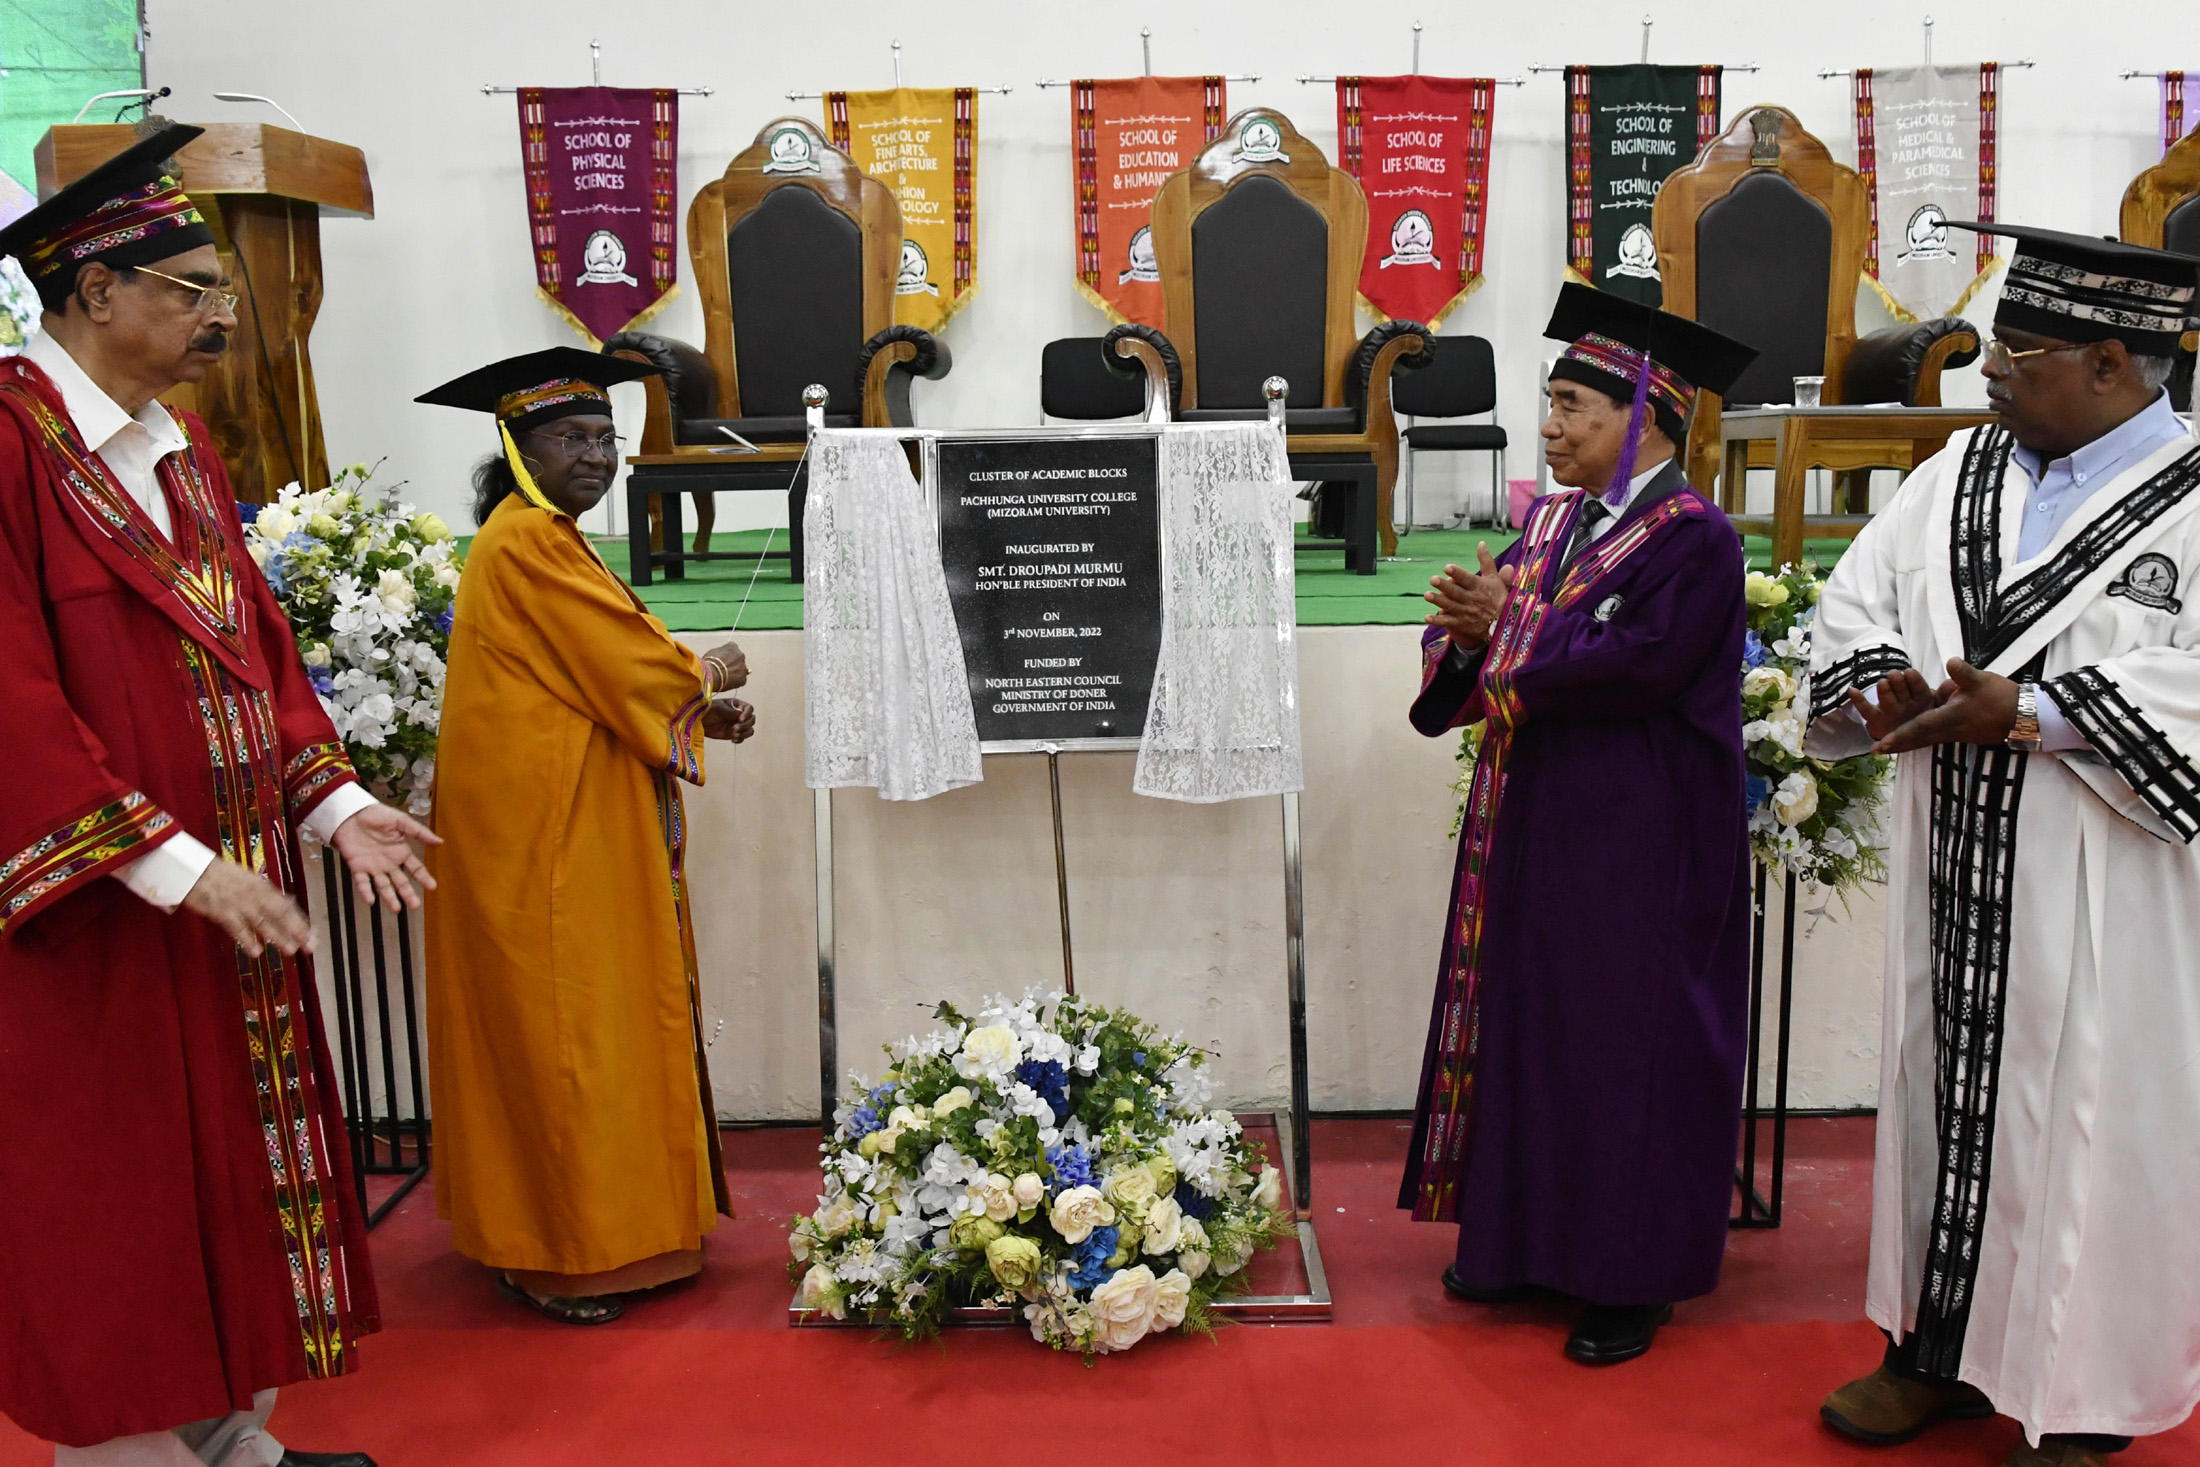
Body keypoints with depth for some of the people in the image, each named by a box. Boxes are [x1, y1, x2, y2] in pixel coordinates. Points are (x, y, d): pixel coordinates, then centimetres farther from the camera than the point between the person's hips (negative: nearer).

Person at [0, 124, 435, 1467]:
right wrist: (174, 864, -22)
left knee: (237, 1160, 15)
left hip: (230, 894, 8)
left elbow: (260, 648, 13)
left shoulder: (184, 449, 11)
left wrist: (335, 803, 2)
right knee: (111, 1206, 6)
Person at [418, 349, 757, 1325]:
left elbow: (592, 690, 17)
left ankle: (582, 1229, 26)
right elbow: (632, 667, -17)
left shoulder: (545, 539, 17)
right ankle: (550, 1258, 9)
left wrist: (696, 711, 4)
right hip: (543, 834, -10)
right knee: (558, 1026, -3)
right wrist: (708, 674, 1)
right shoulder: (528, 541, -16)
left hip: (568, 828, 10)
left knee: (569, 1023, 15)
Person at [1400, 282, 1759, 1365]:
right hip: (1533, 826, 8)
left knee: (1627, 1043, 2)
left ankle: (1633, 1275, 16)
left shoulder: (1691, 537, -12)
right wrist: (1470, 628, -14)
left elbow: (1636, 663, -24)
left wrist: (1511, 633, -16)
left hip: (1636, 846, -8)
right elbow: (1478, 640, 9)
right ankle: (1530, 1240, 27)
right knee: (1530, 1022, 13)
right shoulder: (1552, 522, 11)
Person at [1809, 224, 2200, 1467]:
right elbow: (1854, 604, 9)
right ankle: (1943, 1351, 31)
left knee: (2083, 1125, 5)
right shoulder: (1960, 472, 9)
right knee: (1945, 1094, 13)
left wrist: (2025, 708, -23)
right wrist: (1889, 684, -10)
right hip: (1954, 884, 5)